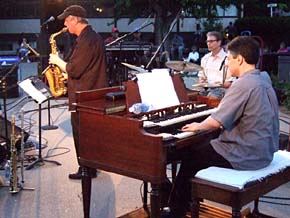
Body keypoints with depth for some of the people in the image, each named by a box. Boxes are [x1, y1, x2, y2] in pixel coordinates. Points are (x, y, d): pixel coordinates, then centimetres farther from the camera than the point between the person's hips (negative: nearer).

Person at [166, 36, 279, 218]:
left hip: (245, 156, -9)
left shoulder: (243, 84, -22)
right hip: (264, 152, 9)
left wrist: (198, 126, -4)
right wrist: (223, 123, 14)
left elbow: (216, 122, -23)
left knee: (190, 158, 7)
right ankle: (191, 199, 33)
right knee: (202, 148, 23)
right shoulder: (264, 80, 6)